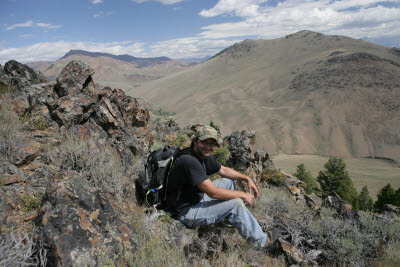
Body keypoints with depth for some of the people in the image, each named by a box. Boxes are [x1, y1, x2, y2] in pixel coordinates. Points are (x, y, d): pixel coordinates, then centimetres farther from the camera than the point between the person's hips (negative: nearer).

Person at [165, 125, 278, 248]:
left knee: (228, 181, 14)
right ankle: (261, 240, 5)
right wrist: (243, 195, -19)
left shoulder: (204, 155, -2)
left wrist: (247, 178, 7)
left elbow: (223, 170, 16)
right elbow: (213, 193, -31)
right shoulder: (189, 161, -31)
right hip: (186, 213, -10)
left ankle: (233, 220, 26)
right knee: (236, 203, -15)